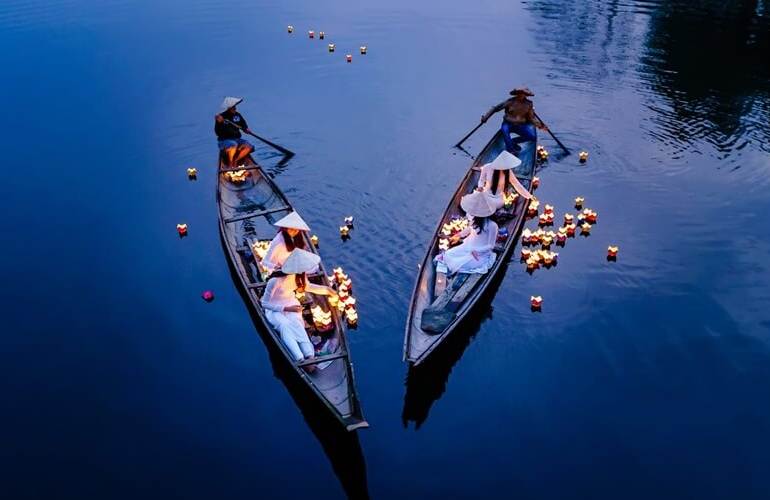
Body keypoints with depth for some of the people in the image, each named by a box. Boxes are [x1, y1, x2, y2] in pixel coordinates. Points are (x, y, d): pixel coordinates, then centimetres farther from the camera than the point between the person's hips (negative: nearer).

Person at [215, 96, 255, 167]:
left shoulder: (237, 115, 6)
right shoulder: (221, 117, -9)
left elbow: (244, 125, 19)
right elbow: (218, 133, -15)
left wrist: (246, 129, -3)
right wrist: (219, 123, -31)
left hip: (237, 139, 6)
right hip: (225, 140, -6)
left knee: (250, 147, -17)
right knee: (234, 145, -37)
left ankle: (235, 161, -15)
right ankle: (230, 164, -23)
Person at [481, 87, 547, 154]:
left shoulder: (528, 104, -1)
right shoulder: (510, 102, -11)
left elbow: (531, 117, 4)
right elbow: (496, 108, -10)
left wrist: (539, 125, -12)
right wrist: (485, 117, -18)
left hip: (521, 125, 3)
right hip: (508, 124, -3)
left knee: (533, 136, -18)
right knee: (504, 129, -38)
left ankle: (513, 142, -1)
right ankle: (510, 149, -33)